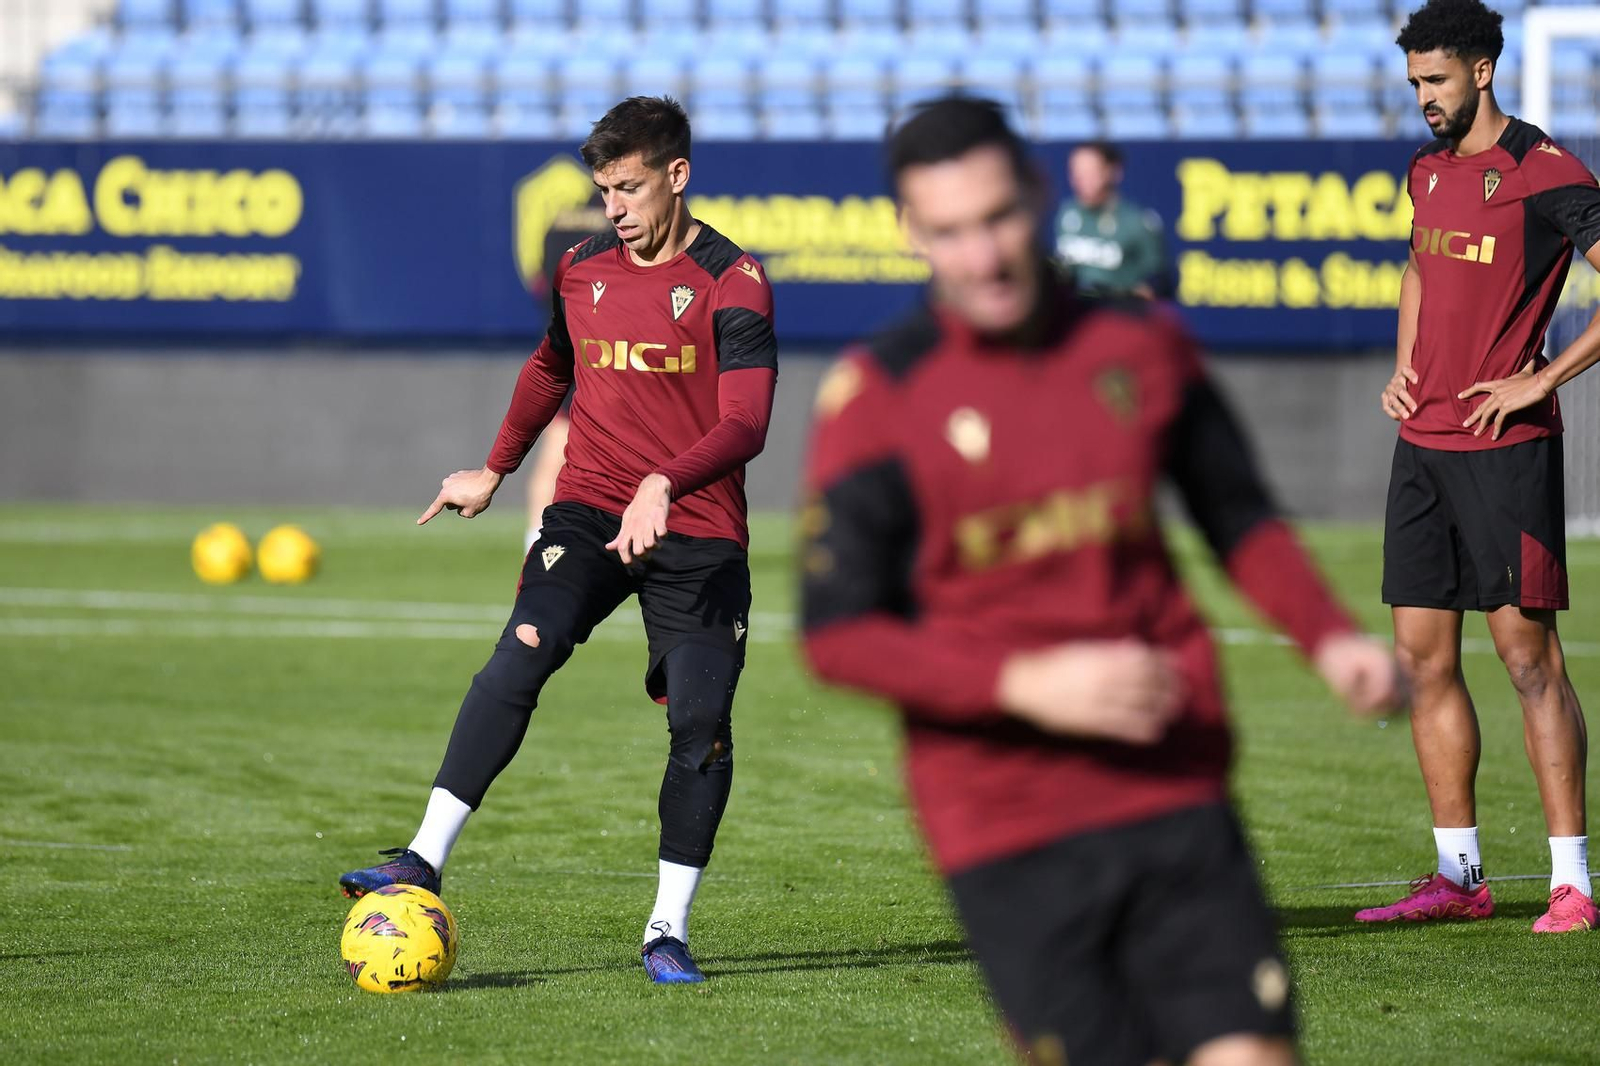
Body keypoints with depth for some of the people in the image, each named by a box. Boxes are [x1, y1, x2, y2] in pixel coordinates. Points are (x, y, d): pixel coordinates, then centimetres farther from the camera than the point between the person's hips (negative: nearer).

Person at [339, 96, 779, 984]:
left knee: (701, 723, -8)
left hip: (696, 532, -3)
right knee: (517, 659, -20)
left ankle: (668, 928, 6)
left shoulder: (730, 283, -8)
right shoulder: (581, 271, 9)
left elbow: (745, 424, -19)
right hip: (587, 510, 3)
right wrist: (495, 471, 34)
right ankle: (424, 861, -26)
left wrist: (663, 486, -35)